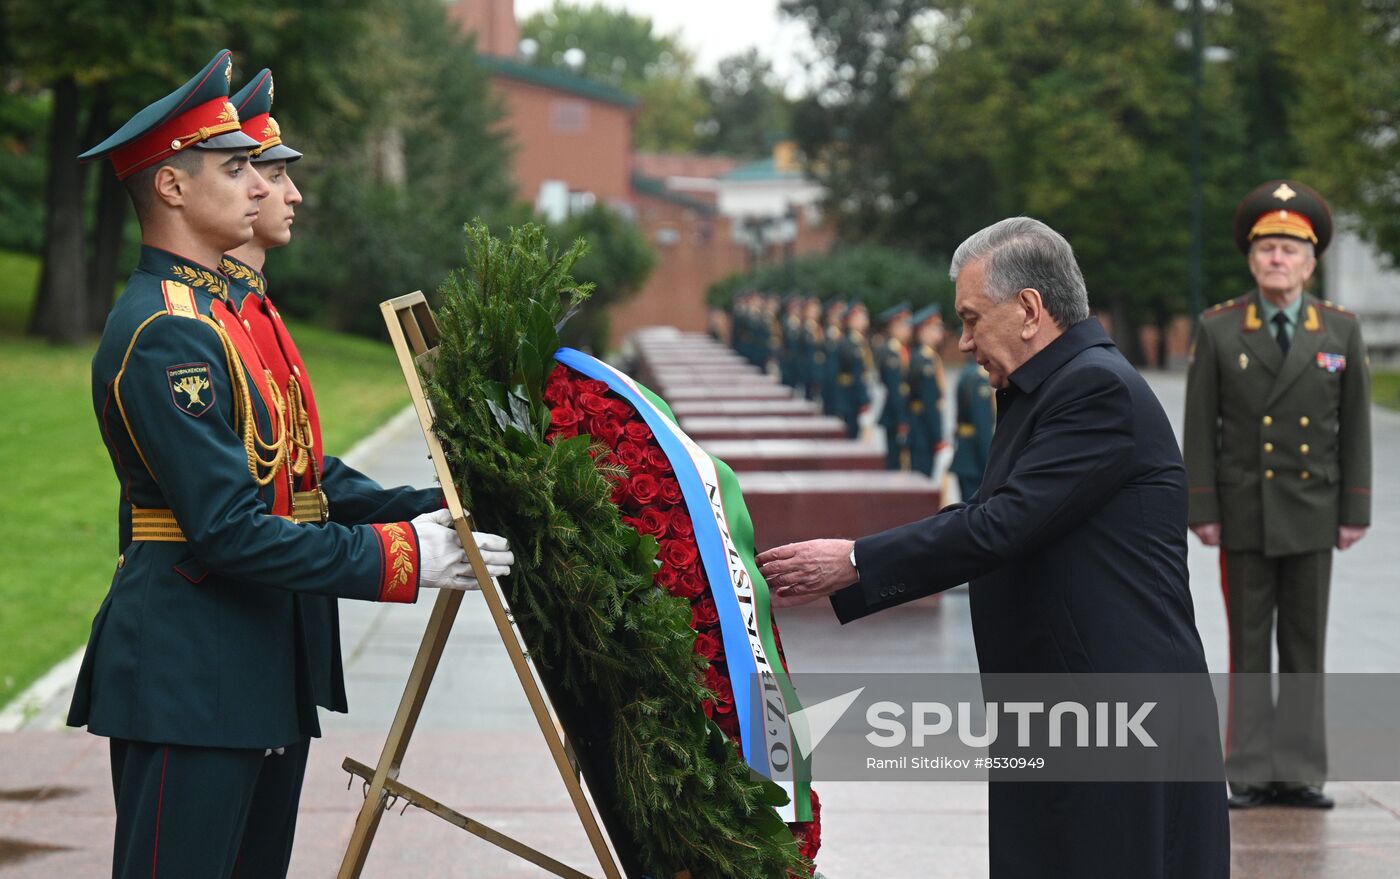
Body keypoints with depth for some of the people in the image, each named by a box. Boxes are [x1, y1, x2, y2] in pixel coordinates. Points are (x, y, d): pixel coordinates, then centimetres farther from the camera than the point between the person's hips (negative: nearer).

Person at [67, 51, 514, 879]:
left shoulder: (215, 308, 16)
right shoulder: (163, 334, -17)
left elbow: (289, 472, 17)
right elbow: (230, 530, -22)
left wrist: (424, 510, 6)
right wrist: (402, 556, -18)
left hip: (247, 668, 10)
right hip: (186, 677, -10)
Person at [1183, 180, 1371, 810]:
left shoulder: (1342, 331, 4)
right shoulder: (1217, 330, 0)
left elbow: (1355, 427, 5)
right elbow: (1199, 427, 0)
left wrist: (1355, 511, 0)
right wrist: (1202, 510, -5)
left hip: (1311, 514, 1)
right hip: (1244, 514, -1)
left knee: (1305, 647, 5)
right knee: (1249, 647, 3)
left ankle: (1299, 773, 9)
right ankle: (1251, 774, 7)